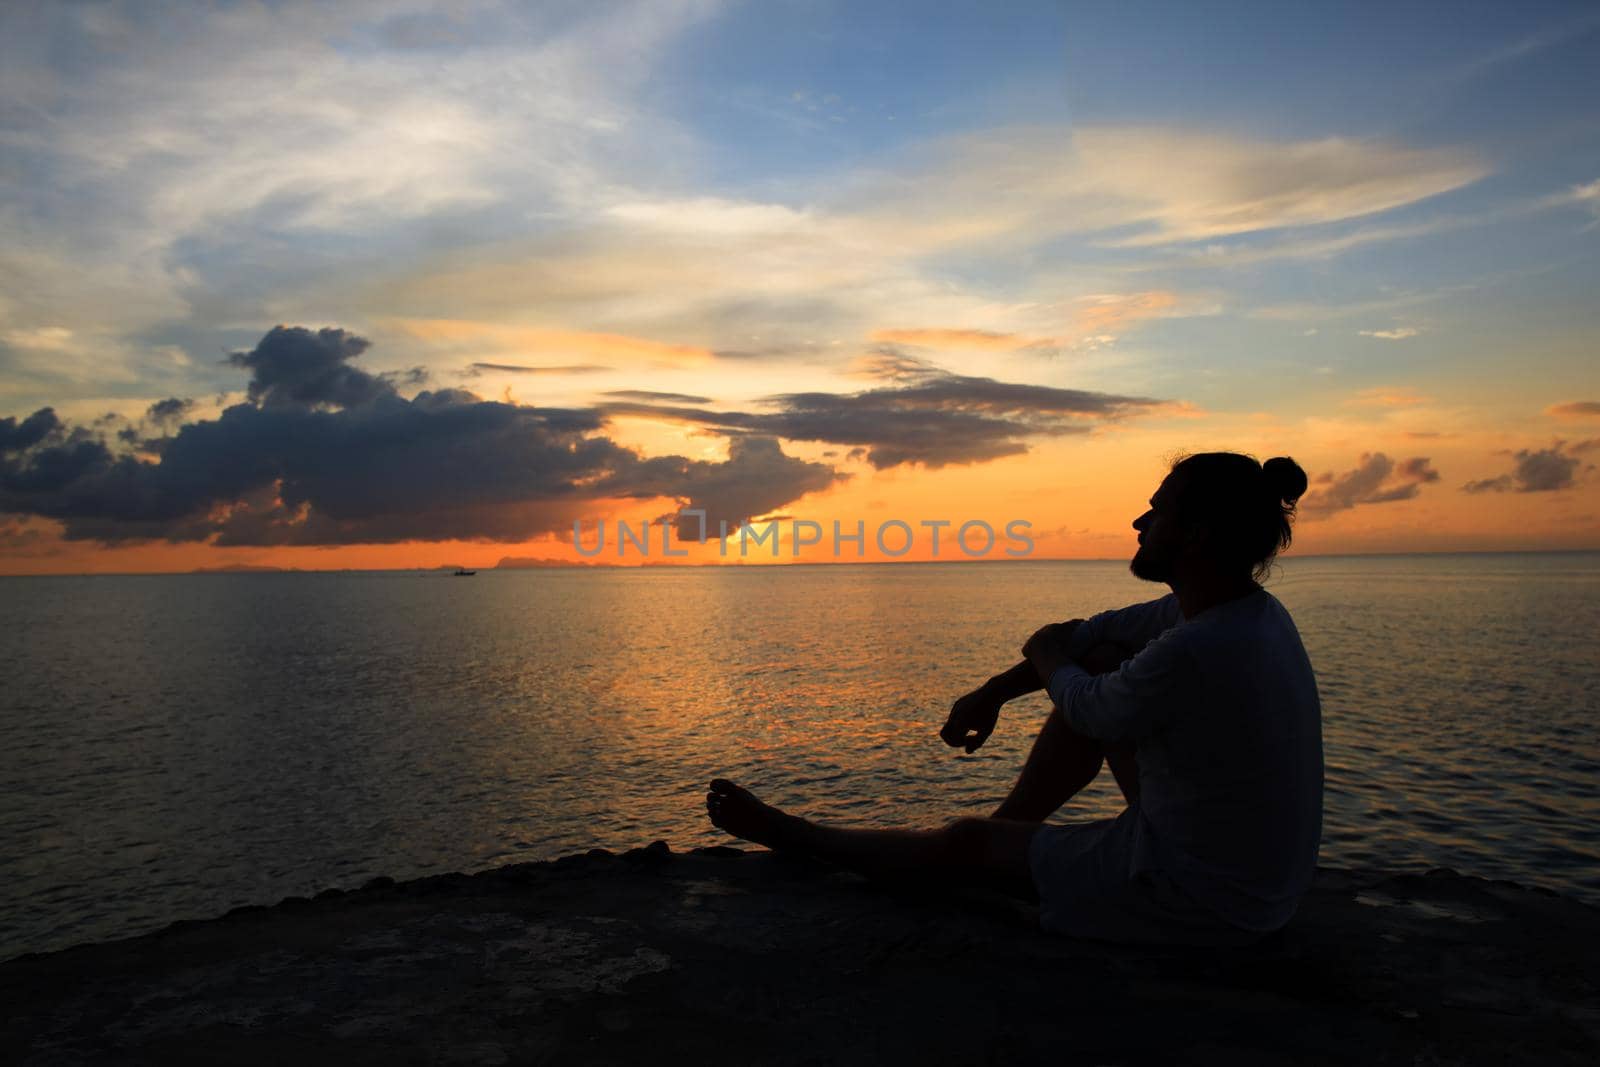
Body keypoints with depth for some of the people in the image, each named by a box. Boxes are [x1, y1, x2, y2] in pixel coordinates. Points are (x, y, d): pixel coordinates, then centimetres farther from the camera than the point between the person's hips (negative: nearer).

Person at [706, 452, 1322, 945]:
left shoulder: (1195, 652, -32)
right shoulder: (1245, 609, -2)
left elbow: (1089, 712, -14)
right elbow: (1102, 632, 8)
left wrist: (1048, 655, 6)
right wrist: (994, 692, 8)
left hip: (1200, 899, -8)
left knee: (964, 846, 2)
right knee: (1093, 667, 12)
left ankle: (789, 836, 24)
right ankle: (1009, 823, 27)